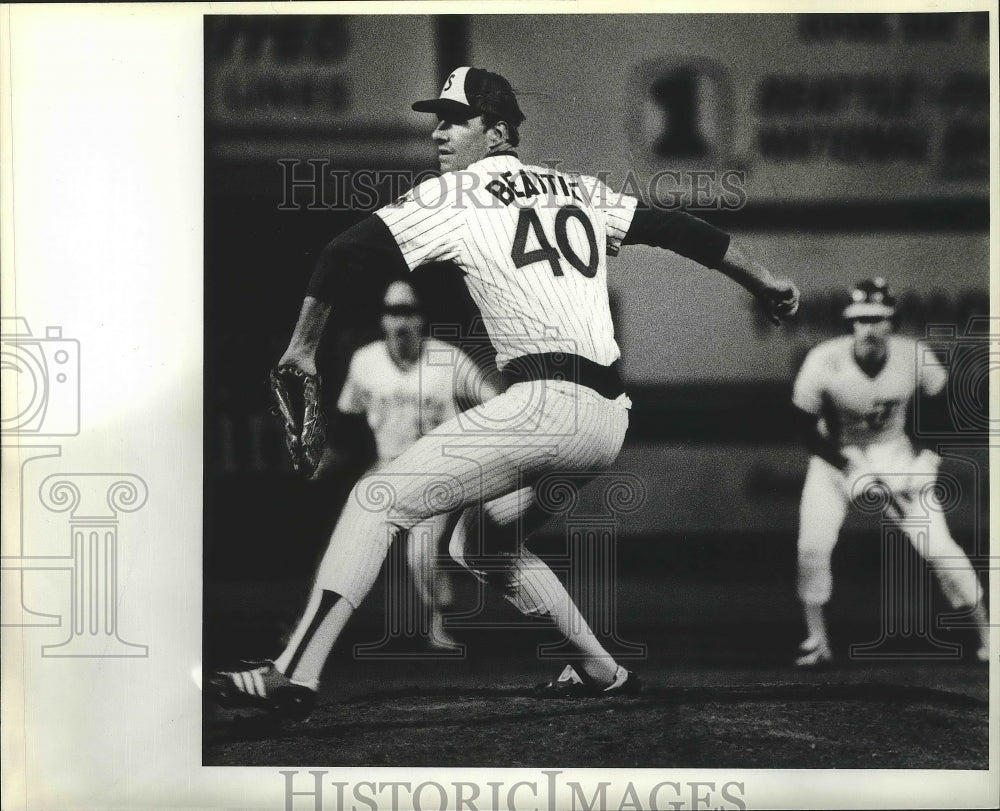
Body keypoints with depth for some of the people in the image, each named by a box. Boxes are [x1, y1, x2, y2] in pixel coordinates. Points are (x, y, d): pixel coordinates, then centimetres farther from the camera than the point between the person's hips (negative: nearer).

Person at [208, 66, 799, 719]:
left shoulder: (452, 195, 5)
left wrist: (303, 346, 11)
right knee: (481, 541, 26)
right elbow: (678, 230, 26)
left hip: (547, 402, -8)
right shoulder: (580, 190, 21)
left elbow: (348, 255, 0)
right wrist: (766, 284, 38)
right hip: (612, 419, 8)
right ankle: (601, 672, 28)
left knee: (380, 501, -9)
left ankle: (297, 673, -22)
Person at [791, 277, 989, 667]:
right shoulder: (823, 362, -25)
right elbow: (809, 430, -14)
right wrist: (856, 475, -18)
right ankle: (816, 640, 3)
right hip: (836, 455, 0)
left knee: (939, 546, -7)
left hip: (894, 452, 0)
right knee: (813, 546, -15)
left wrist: (925, 461, -10)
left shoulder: (914, 358, -21)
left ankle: (985, 632, 7)